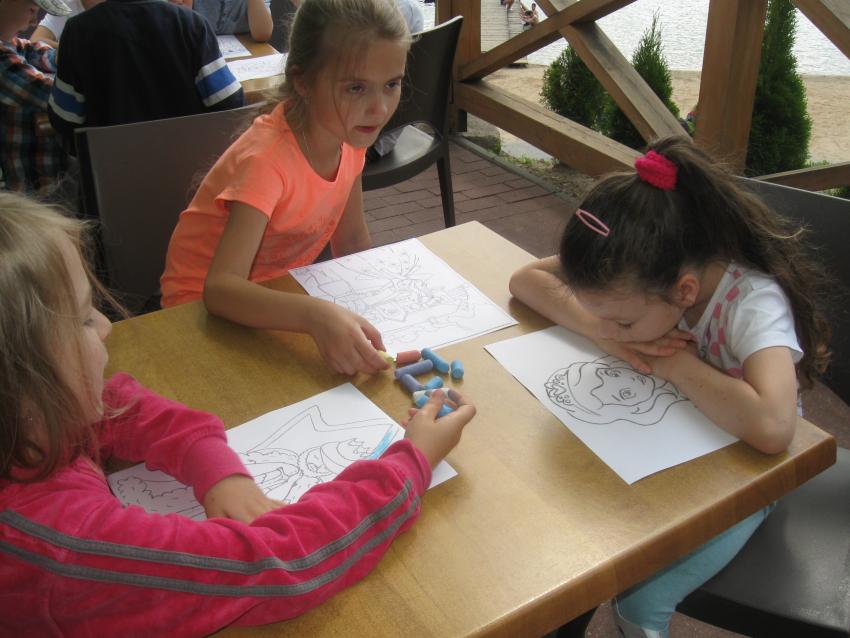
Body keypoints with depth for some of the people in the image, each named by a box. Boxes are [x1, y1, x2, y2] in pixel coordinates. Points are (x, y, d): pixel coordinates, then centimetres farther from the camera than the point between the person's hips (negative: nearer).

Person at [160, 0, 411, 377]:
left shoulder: (349, 133, -10)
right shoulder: (267, 159, -32)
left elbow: (352, 243, 3)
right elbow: (220, 287, -42)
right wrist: (314, 315, -57)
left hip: (279, 292, 6)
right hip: (205, 304, -6)